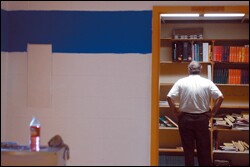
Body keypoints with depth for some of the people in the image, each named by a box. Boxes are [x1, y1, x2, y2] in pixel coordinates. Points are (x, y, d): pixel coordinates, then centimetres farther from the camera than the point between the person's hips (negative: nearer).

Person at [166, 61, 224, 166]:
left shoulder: (181, 82, -4)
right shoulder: (207, 82, -3)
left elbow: (169, 97, -10)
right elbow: (220, 97, -9)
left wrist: (176, 113, -1)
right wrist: (212, 113, -1)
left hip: (185, 118, 0)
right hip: (202, 118, 0)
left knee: (188, 148, 8)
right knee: (204, 148, 11)